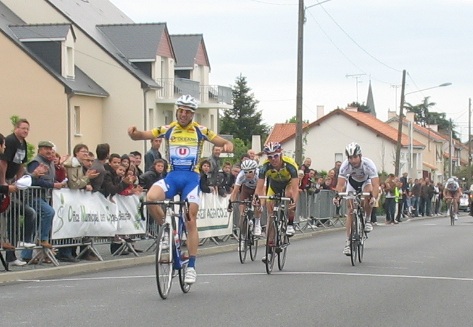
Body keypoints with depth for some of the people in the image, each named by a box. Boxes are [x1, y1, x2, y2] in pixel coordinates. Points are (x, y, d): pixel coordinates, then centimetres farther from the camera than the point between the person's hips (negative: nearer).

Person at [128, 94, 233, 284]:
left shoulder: (201, 131, 4)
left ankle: (191, 267, 2)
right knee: (150, 197, -29)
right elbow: (140, 136, 1)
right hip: (172, 176, 1)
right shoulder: (167, 130, 6)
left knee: (191, 221, -5)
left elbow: (225, 143, 2)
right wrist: (134, 133, -23)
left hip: (191, 177, -1)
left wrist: (227, 146, -22)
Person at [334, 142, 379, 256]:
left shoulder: (368, 164, -36)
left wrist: (374, 197, -61)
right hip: (352, 182, 1)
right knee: (350, 210, -7)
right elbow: (340, 184, -34)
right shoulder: (345, 165, -31)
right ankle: (348, 242, -4)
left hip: (366, 181, -1)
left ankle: (367, 220, -9)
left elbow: (375, 184, -43)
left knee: (368, 195, -35)